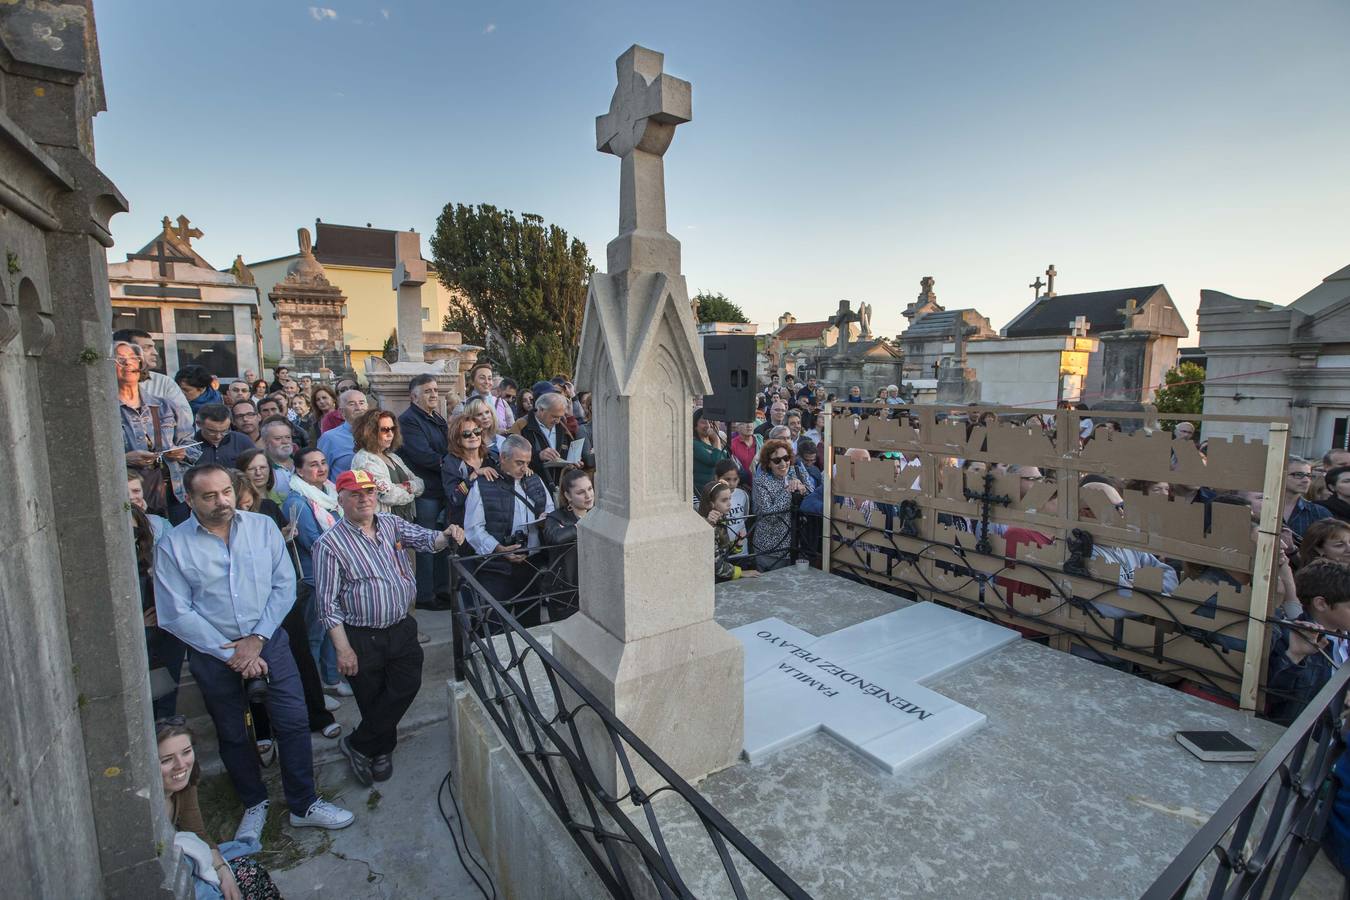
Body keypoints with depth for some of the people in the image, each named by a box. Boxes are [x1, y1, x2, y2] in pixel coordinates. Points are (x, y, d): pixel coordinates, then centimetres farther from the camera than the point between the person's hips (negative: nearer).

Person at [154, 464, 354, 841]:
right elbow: (176, 614, -10)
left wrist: (257, 639, -13)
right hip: (212, 654, 0)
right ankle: (255, 804, 39)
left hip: (268, 640, 1)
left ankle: (304, 805, 20)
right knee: (233, 735, 16)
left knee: (294, 722, 2)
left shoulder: (263, 526, -3)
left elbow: (284, 585, -4)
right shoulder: (172, 547, -7)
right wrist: (231, 654, -14)